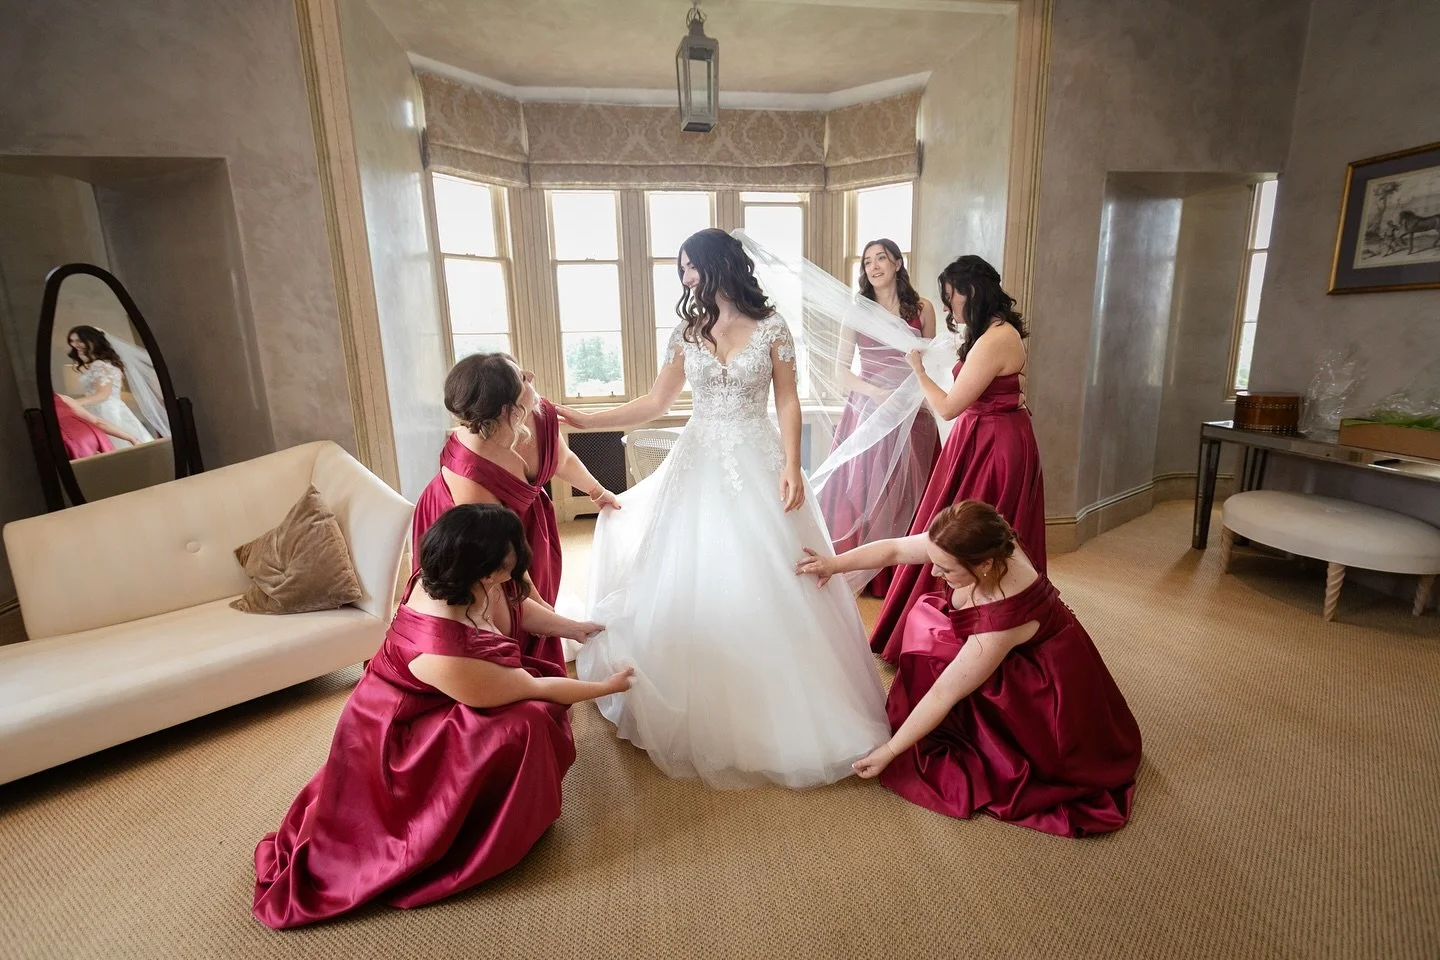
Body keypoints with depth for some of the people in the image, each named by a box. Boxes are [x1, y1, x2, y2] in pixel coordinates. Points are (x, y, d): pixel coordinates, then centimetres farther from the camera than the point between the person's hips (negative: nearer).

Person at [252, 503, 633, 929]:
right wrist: (606, 687, -14)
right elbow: (532, 690, -26)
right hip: (397, 738, -8)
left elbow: (518, 605, 5)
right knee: (527, 724, -23)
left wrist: (573, 628, 1)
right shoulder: (443, 653, -41)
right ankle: (499, 833, 3)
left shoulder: (465, 582, -20)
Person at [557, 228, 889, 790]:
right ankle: (700, 708, 23)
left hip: (757, 464, -3)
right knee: (692, 585, 5)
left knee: (766, 585, -1)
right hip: (699, 467, 3)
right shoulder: (686, 332, 7)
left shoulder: (770, 328, 0)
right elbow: (655, 404, 7)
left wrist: (791, 467, -12)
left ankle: (774, 711, 19)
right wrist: (585, 421, -2)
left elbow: (787, 402, -1)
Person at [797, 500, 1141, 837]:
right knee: (926, 618, -6)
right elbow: (895, 549, -11)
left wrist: (889, 752, -21)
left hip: (1043, 686, -7)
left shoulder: (1001, 616, -40)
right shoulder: (977, 546, -25)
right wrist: (835, 564, -21)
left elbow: (943, 695, -31)